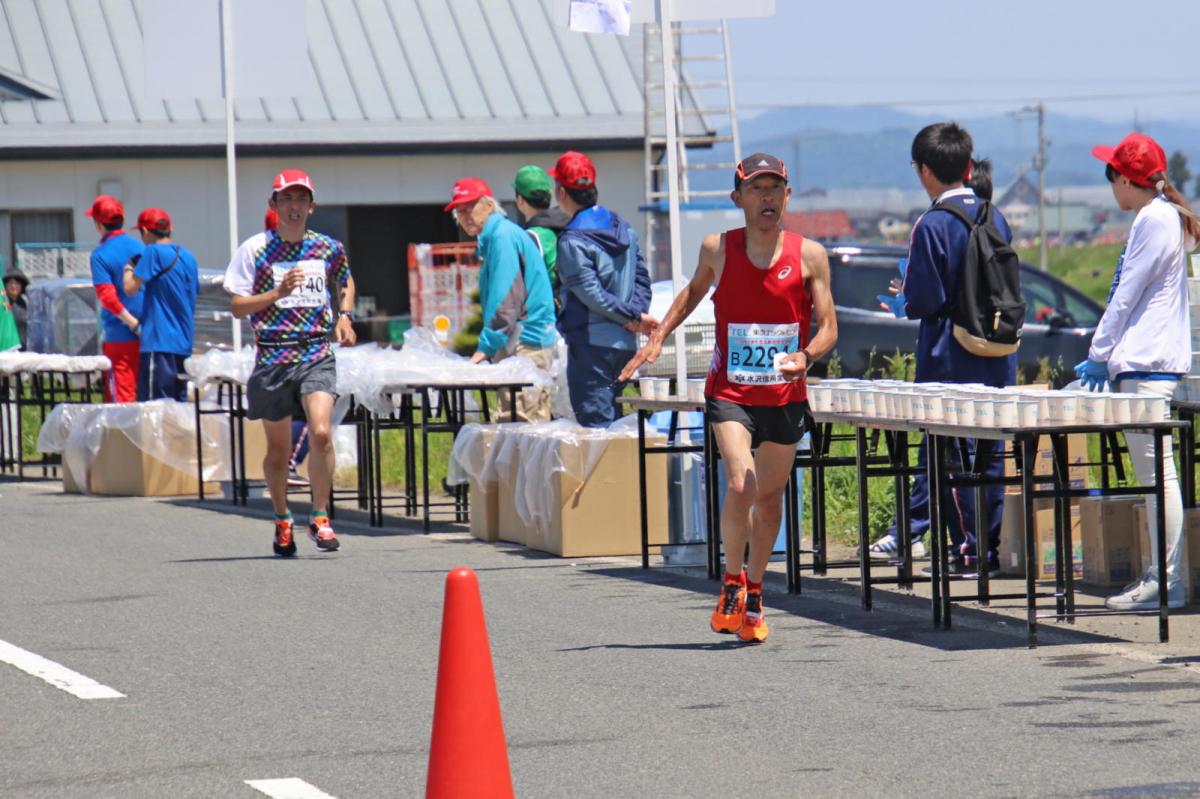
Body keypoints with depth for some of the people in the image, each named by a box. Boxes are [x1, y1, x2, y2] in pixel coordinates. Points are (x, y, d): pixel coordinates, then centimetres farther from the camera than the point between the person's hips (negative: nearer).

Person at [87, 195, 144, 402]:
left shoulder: (100, 255, -8)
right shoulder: (140, 247, 6)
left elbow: (107, 296, -17)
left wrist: (133, 324, -12)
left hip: (119, 337, -5)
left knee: (121, 396, -3)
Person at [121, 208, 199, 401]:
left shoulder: (154, 252, -9)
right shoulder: (188, 256, 13)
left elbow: (130, 288, -12)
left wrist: (129, 268, 8)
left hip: (159, 341, -8)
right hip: (184, 342, 8)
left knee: (154, 404, -10)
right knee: (179, 402, 11)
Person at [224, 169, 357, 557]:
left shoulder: (329, 248, 7)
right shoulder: (255, 249, 0)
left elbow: (345, 282, 28)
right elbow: (238, 306, -2)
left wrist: (345, 315, 11)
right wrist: (278, 293, -16)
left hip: (317, 354, 0)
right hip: (273, 355, 0)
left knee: (321, 433, -20)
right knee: (278, 449, 9)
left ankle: (320, 517, -6)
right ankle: (282, 520, 31)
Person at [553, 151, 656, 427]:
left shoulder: (572, 240, -13)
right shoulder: (623, 228, 11)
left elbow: (592, 295, -17)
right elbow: (641, 277, 11)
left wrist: (635, 317, -10)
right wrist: (636, 316, -2)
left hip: (591, 344, -8)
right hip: (624, 342, 8)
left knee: (594, 422, -7)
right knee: (612, 422, 15)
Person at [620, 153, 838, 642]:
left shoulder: (809, 256, -6)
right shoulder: (718, 250, -4)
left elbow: (828, 328, -4)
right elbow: (695, 290, 19)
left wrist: (807, 355, -24)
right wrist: (659, 336, 12)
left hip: (784, 395, 1)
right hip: (730, 393, -1)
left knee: (770, 496, 11)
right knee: (741, 486, -20)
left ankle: (753, 594, 31)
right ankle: (732, 580, 4)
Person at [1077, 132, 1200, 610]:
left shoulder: (1154, 220, -12)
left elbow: (1127, 296, -12)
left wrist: (1099, 355, -7)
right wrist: (1110, 356, 22)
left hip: (1148, 361, -11)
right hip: (1143, 360, 11)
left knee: (1156, 470, -11)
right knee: (1150, 472, 11)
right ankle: (1160, 574, 13)